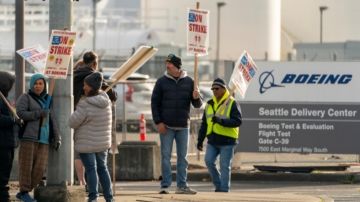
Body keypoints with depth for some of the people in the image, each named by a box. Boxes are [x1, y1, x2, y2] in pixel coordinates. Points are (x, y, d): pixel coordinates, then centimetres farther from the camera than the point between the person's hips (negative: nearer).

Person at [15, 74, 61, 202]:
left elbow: (52, 120, 19)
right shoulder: (26, 97, 4)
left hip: (44, 139, 5)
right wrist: (38, 113, -18)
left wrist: (57, 138, 12)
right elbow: (20, 113, -10)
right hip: (28, 137, -4)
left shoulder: (47, 100, 19)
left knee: (40, 168, -3)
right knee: (26, 166, -4)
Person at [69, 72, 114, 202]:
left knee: (91, 169, 0)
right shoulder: (106, 101, 1)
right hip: (103, 142, 7)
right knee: (102, 168, 16)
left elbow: (72, 123, -16)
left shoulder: (85, 105, -22)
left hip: (87, 144, -7)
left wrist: (77, 109, 2)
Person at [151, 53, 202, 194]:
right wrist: (158, 122, -7)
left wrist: (196, 98, -18)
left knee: (183, 157, 6)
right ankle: (165, 185, 2)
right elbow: (155, 103, 2)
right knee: (166, 156, -2)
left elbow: (197, 105, 6)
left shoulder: (189, 82, 3)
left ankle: (182, 185, 11)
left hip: (183, 126, 1)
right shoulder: (162, 82, 1)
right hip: (166, 126, -1)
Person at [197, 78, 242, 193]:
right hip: (212, 141, 5)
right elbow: (204, 124, 19)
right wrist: (200, 139, 14)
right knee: (209, 161, -7)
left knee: (224, 166, -3)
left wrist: (221, 121, -26)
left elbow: (237, 121, -14)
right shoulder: (210, 104, 15)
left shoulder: (232, 104, -4)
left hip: (227, 141, -5)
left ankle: (224, 189, 4)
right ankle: (218, 184, 10)